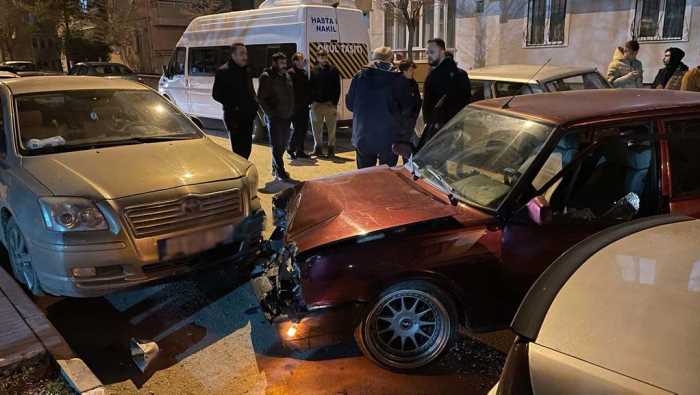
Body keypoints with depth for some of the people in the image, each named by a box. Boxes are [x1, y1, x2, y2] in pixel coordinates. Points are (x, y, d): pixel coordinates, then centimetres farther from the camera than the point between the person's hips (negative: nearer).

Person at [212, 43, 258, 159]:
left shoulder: (246, 71, 15)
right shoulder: (223, 71, -8)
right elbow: (216, 94, -10)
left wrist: (254, 105, 7)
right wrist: (232, 106, -17)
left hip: (248, 116, 8)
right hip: (234, 117, -7)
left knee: (246, 149, 13)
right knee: (238, 149, -8)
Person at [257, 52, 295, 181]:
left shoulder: (286, 76, 12)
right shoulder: (266, 77, -9)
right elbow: (260, 97, -11)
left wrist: (291, 110, 8)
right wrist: (270, 112, -15)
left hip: (286, 116, 7)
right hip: (274, 117, -7)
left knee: (283, 144, 14)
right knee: (277, 145, -5)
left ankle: (276, 168, 29)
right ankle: (280, 172, -3)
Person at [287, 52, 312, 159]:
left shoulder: (304, 72, 16)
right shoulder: (291, 73, -9)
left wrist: (309, 100, 10)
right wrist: (292, 104, -19)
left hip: (304, 106, 8)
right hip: (296, 106, -8)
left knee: (304, 129, 9)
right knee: (298, 129, -7)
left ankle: (300, 151, 19)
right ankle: (291, 149, 8)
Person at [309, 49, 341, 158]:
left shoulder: (333, 70, 1)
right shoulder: (314, 71, 10)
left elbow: (337, 88, -2)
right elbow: (311, 87, 12)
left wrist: (334, 103, -10)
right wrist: (312, 100, 0)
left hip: (330, 104, -3)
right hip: (316, 104, 3)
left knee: (331, 128, 1)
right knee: (316, 128, 6)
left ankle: (331, 149, 9)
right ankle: (318, 148, 16)